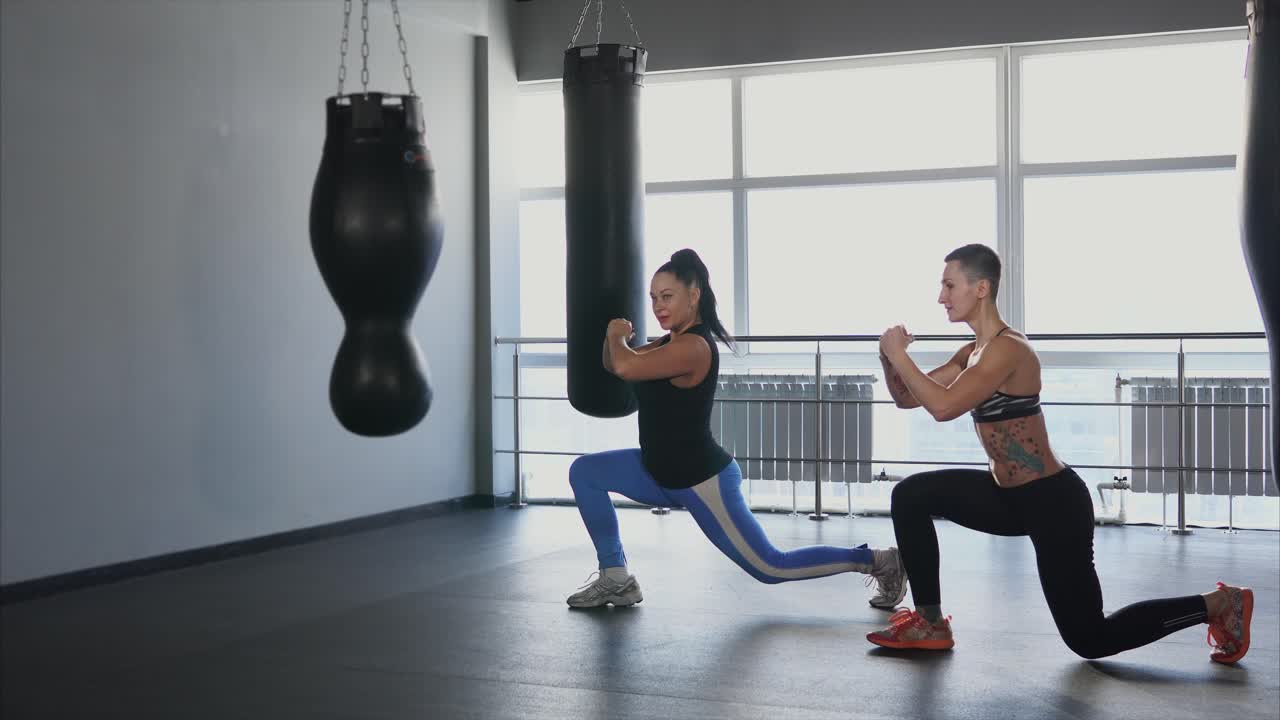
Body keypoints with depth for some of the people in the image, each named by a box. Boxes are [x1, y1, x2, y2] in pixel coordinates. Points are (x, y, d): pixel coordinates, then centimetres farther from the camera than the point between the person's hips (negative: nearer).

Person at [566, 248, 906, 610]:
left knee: (770, 567, -1)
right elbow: (613, 365, 15)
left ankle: (876, 561, 11)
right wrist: (615, 337, -7)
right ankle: (615, 579, 9)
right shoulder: (671, 343, 8)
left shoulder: (694, 347, -24)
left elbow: (626, 368, -35)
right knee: (584, 472, 6)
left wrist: (616, 337, -13)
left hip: (701, 480, -10)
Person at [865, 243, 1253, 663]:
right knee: (910, 497, 4)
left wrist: (899, 354, -22)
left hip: (1054, 503, -9)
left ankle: (1219, 604, 14)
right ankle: (930, 624, 10)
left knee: (1090, 640, 0)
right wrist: (890, 357, -7)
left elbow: (943, 407, -32)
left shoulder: (1007, 349, -21)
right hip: (1010, 497, 9)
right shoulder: (973, 352, 9)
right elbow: (907, 398, 11)